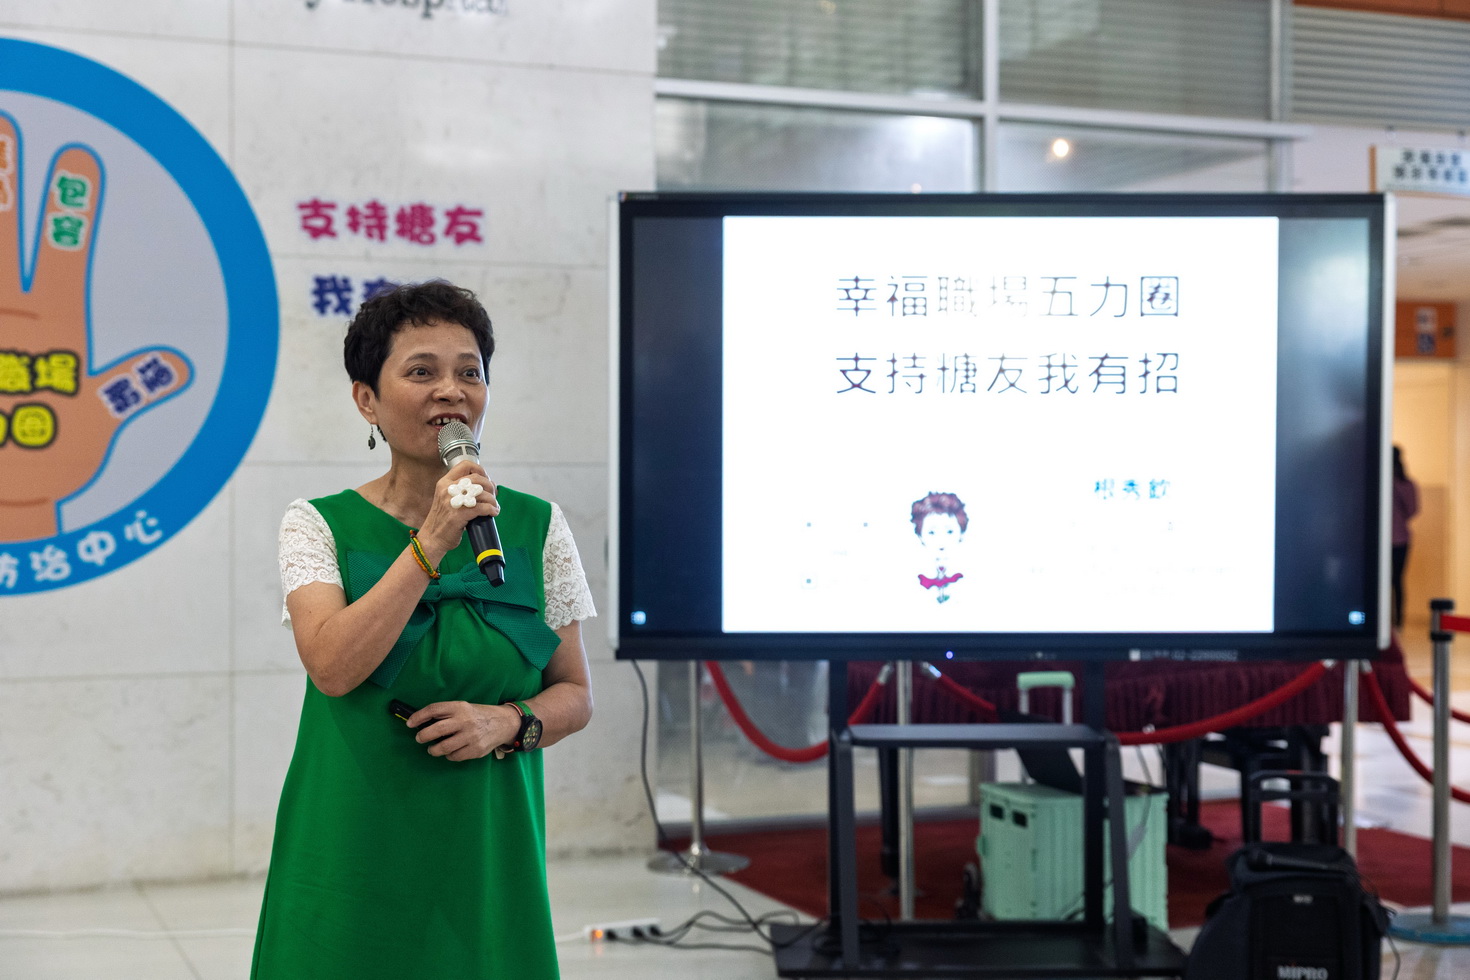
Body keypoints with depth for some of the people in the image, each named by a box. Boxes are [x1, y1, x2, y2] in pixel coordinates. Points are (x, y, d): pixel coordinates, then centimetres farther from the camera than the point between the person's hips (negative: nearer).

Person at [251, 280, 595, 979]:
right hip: (358, 850, -1)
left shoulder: (536, 528, 2)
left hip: (485, 850, 2)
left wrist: (511, 722, -13)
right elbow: (333, 667, -18)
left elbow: (575, 694, 7)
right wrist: (432, 543, -21)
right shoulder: (319, 526, -1)